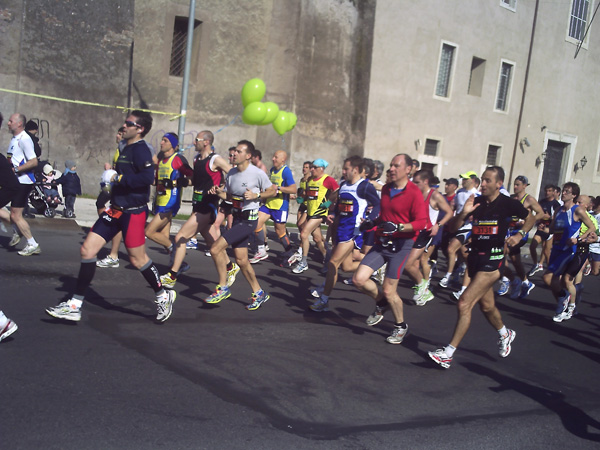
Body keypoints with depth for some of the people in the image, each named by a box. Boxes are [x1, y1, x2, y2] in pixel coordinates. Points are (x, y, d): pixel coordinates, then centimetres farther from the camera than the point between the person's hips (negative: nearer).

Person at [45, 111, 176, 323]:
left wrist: (119, 178, -21)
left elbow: (148, 177, -28)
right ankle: (75, 305, 7)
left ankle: (163, 296, 26)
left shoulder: (140, 149, -13)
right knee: (87, 249, 2)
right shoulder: (127, 148, 14)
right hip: (116, 210, 9)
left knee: (137, 259, 2)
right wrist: (112, 174, 12)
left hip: (133, 212, -9)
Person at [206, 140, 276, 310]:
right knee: (241, 259, 11)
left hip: (248, 220, -8)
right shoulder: (232, 173, 7)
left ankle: (223, 288, 0)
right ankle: (259, 293, 25)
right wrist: (218, 192, -4)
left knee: (216, 248, -15)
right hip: (237, 218, 8)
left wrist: (256, 195, -17)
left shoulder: (257, 173, -13)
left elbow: (273, 191, -3)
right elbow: (228, 195, 17)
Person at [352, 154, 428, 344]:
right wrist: (373, 223, 9)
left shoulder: (414, 193, -11)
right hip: (382, 242, 6)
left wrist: (398, 227, -28)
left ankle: (401, 326, 20)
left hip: (401, 245, -6)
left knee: (388, 291, -5)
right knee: (359, 279, -7)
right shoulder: (386, 189, 11)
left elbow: (421, 222, -17)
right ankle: (381, 304, 22)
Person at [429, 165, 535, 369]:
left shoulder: (508, 203, -8)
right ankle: (505, 334, 51)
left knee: (464, 303, -15)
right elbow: (454, 227, 1)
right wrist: (463, 213, -18)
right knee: (486, 306, 22)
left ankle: (448, 353, -9)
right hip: (475, 256, 6)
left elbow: (531, 217, 9)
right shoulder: (476, 201, 2)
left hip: (493, 259, -6)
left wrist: (519, 234, -7)